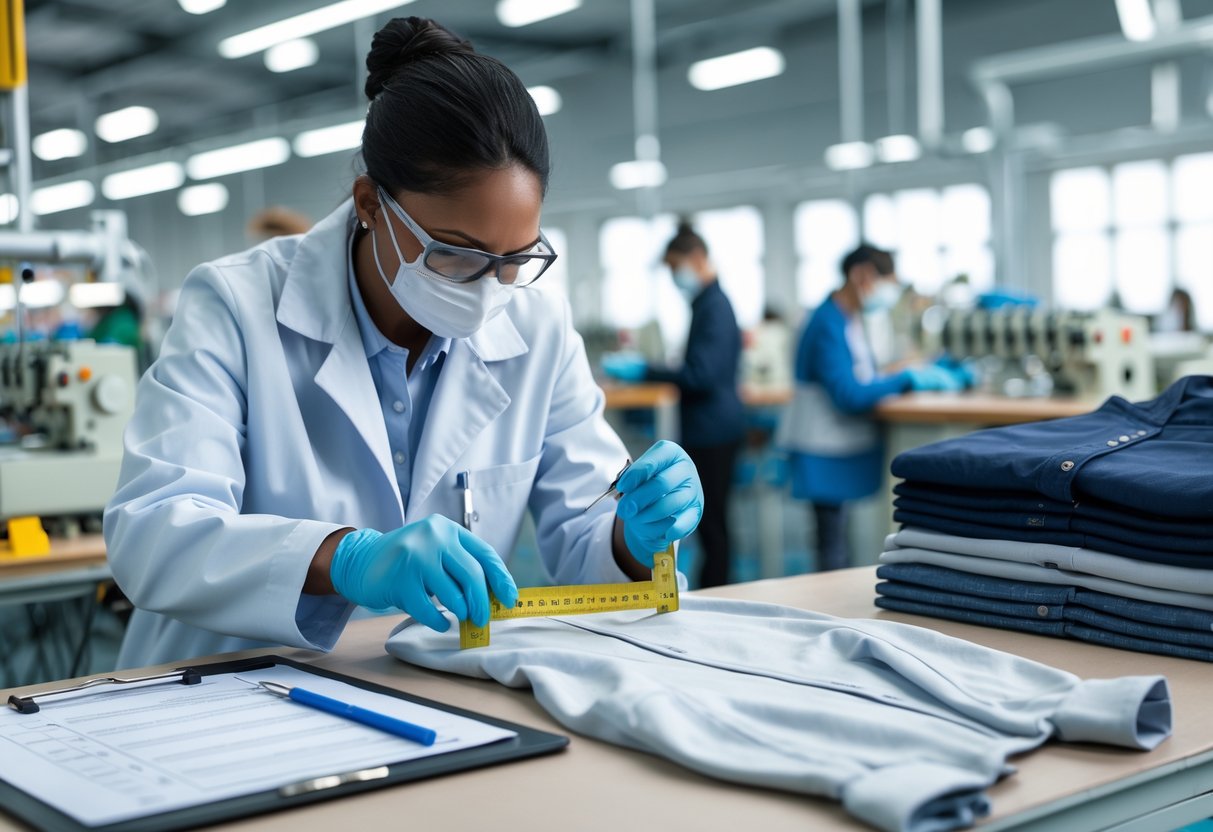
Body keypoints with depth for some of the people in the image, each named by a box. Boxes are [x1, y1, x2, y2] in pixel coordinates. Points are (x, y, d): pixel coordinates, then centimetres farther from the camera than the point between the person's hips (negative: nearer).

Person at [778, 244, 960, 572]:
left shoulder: (850, 320, 12)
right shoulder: (829, 326, -19)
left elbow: (862, 381, 17)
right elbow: (849, 396, -24)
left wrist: (923, 375, 6)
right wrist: (908, 378, -17)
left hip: (845, 450, 9)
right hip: (827, 455, -9)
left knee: (837, 546, 12)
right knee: (833, 551, -5)